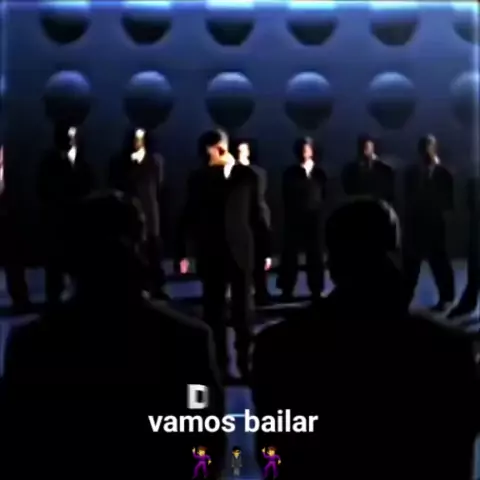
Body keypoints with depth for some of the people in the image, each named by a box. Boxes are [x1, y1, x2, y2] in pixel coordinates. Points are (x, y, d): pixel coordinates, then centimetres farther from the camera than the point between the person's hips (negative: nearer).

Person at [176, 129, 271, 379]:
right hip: (210, 253, 1)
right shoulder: (198, 178, 3)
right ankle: (218, 363, 16)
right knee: (213, 310, 7)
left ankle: (244, 361, 13)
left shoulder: (246, 175, 1)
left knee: (243, 310, 4)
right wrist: (182, 252, -1)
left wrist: (265, 249, 1)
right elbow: (189, 217, 2)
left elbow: (257, 214, 2)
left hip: (240, 251, -1)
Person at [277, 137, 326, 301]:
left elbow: (323, 195, 8)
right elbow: (287, 197, 4)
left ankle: (316, 290, 10)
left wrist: (319, 211, -1)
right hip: (294, 219, -1)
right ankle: (287, 290, 5)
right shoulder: (290, 173, 5)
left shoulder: (319, 173, 6)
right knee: (290, 255, 0)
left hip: (314, 218, 1)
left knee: (315, 255, 4)